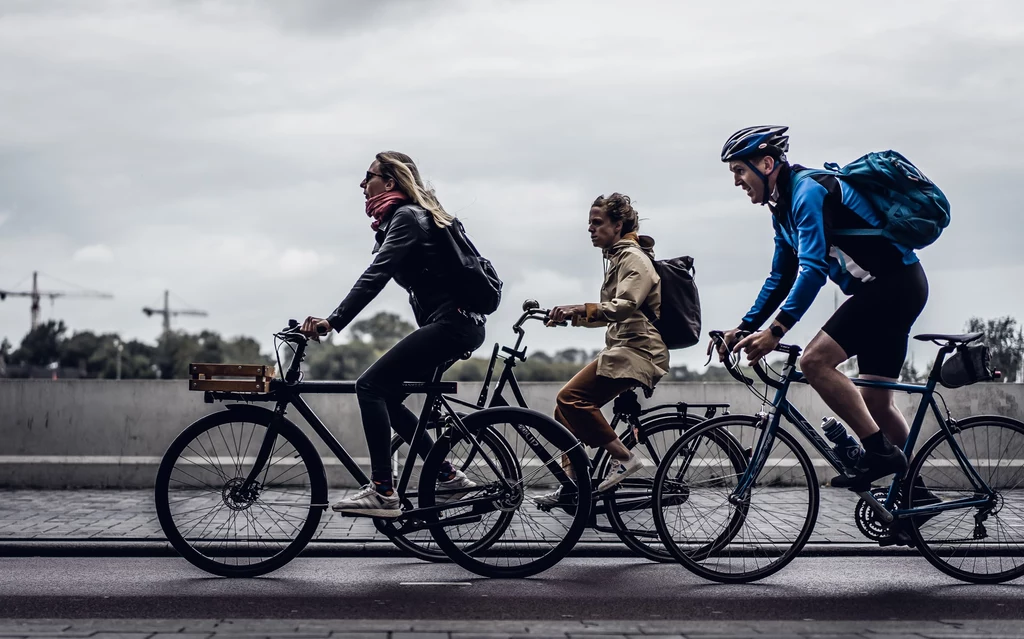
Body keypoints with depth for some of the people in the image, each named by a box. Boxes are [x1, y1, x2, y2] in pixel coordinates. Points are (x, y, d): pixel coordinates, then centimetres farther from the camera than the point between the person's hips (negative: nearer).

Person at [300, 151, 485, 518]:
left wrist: (332, 322, -28)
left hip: (451, 323, -10)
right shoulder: (405, 216, 20)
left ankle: (383, 493, -18)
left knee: (370, 386, -15)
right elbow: (377, 276, 22)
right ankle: (449, 476, 13)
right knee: (385, 395, 10)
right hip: (455, 324, 10)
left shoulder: (406, 217, -11)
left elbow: (375, 277, -23)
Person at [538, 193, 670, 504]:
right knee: (566, 409, 3)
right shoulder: (616, 258, 23)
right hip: (622, 348, 10)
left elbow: (625, 306, -25)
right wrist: (572, 316, 12)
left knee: (571, 398, -23)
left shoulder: (634, 257, -8)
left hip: (636, 351, -10)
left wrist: (581, 309, -37)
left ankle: (623, 457, -18)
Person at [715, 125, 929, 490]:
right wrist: (744, 328, 13)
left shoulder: (809, 190, -16)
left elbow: (814, 267, -26)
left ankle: (879, 452, -15)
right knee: (874, 402, 12)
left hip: (894, 283, -10)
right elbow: (780, 279, 21)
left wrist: (777, 330, -31)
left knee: (815, 361, -19)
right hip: (893, 288, 10)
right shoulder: (783, 209, 14)